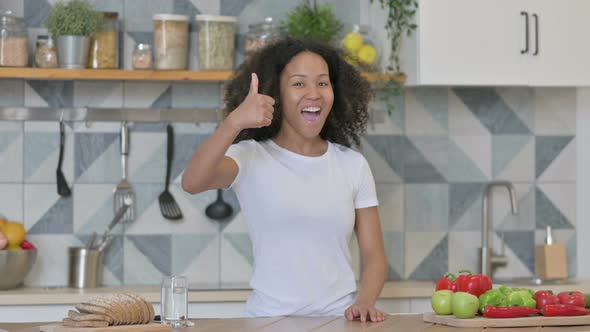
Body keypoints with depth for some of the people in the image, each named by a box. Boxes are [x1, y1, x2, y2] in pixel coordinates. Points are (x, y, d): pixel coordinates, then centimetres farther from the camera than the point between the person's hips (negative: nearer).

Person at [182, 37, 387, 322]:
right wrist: (234, 123, -33)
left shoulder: (353, 164, 11)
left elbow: (374, 255, 11)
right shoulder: (251, 157, 2)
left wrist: (364, 302, -10)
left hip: (339, 318, 3)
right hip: (270, 319, -3)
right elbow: (192, 182, -18)